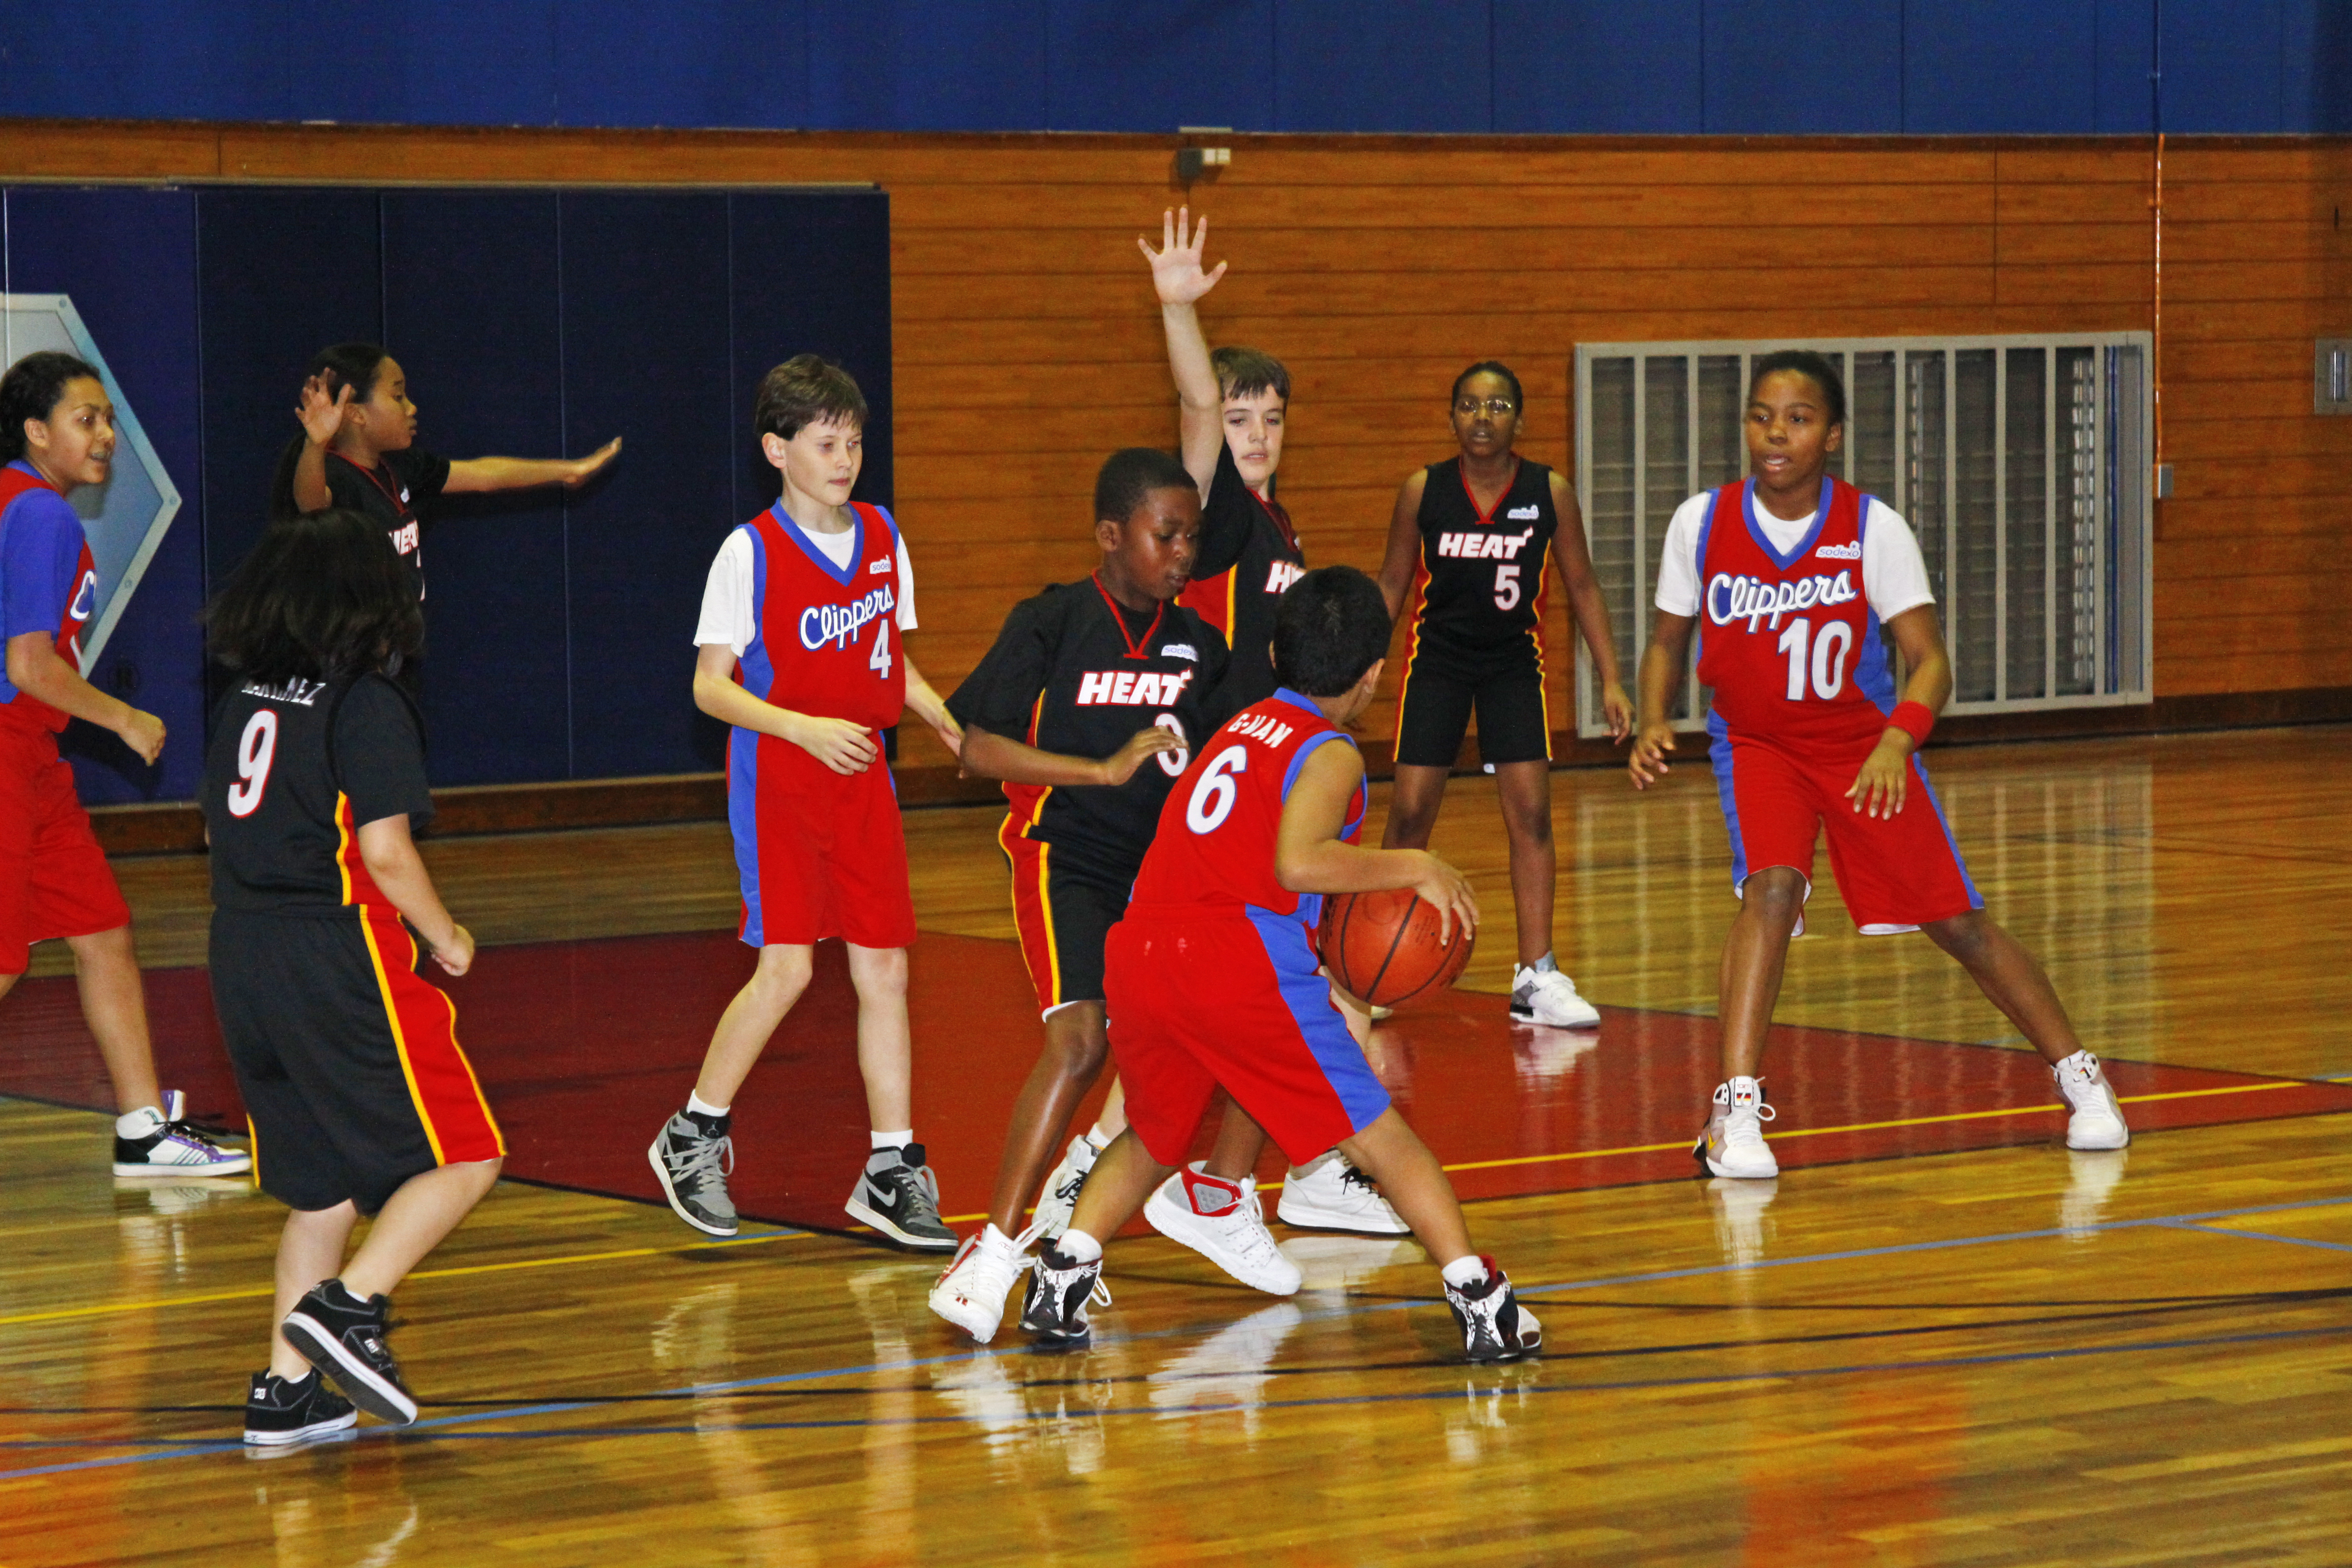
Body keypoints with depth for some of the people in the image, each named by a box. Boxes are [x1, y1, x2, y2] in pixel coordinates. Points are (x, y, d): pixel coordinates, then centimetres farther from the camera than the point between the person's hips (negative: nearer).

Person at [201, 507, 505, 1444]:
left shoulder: (244, 703, 11)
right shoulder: (368, 706, -10)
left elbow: (221, 830, 15)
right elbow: (385, 851, -15)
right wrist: (445, 938, -1)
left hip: (243, 962, 8)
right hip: (341, 966, -8)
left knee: (322, 1184, 16)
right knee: (463, 1158, 1)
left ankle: (287, 1388, 12)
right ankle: (349, 1306, -14)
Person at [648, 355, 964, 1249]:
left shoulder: (882, 537, 8)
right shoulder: (751, 552, -9)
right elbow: (710, 685, -8)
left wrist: (950, 726, 2)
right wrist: (805, 727, -21)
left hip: (863, 780, 5)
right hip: (777, 781, -5)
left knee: (884, 970, 2)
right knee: (787, 966, -12)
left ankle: (892, 1172, 9)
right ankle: (694, 1137, 6)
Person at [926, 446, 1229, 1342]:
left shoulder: (1196, 644, 4)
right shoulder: (1050, 625, -11)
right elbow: (977, 747, -15)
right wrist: (1107, 769, -22)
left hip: (1166, 864, 6)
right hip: (1065, 861, -6)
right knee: (1081, 1040, -24)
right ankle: (995, 1250, -21)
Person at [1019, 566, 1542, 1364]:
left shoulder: (1242, 725, 26)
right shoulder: (1330, 755, 3)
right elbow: (1296, 863, -16)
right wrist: (1415, 868, -5)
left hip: (1136, 954, 6)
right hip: (1242, 966, -6)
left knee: (1154, 1138, 27)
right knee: (1377, 1135, 2)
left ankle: (1065, 1270, 10)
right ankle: (1477, 1294, -4)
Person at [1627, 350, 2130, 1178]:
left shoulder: (1873, 528, -17)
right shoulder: (1702, 523, -12)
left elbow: (1930, 660, -17)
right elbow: (1668, 641, 3)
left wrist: (1896, 743, -35)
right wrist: (1653, 723, -15)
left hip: (1862, 745, 0)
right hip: (1756, 744, 0)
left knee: (1957, 920, 3)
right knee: (1771, 886, -28)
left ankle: (2082, 1080, 21)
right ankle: (1735, 1110, -29)